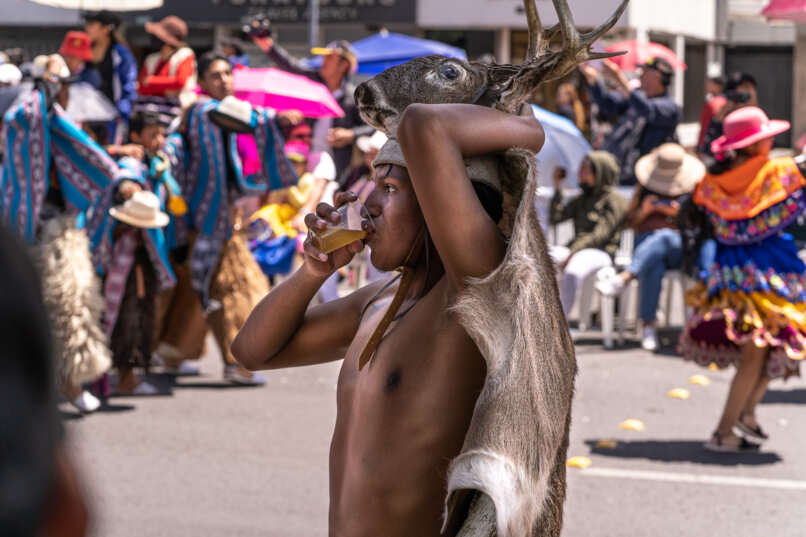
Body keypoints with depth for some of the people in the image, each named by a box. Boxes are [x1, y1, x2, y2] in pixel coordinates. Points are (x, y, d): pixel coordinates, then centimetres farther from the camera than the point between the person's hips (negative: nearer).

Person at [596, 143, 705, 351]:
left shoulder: (694, 188, 15)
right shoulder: (644, 188, 19)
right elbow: (630, 221, 16)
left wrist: (677, 213, -10)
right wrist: (644, 211, -6)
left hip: (680, 247, 0)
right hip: (646, 242, 1)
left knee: (664, 237, -41)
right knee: (653, 270, -39)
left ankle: (623, 278, -52)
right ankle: (648, 327, -42)